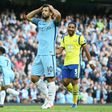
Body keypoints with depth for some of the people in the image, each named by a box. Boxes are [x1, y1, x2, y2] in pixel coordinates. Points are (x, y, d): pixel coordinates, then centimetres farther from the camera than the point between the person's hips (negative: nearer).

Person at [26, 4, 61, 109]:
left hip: (49, 54, -7)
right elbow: (28, 17, 27)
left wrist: (52, 8, -2)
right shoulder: (40, 22, 18)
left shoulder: (54, 22, 1)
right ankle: (47, 95, 16)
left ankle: (50, 101, -2)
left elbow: (58, 15, -20)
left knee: (50, 78, -5)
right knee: (34, 78, 2)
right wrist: (39, 9, 19)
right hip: (39, 54, 7)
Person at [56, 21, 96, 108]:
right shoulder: (64, 38, 14)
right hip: (66, 63, 5)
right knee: (65, 82, -1)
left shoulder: (79, 37, 0)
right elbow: (60, 50, 13)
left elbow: (86, 50, 1)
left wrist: (91, 62, -2)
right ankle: (75, 93, 25)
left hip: (75, 63, -5)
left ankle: (75, 102, 0)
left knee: (74, 81, -9)